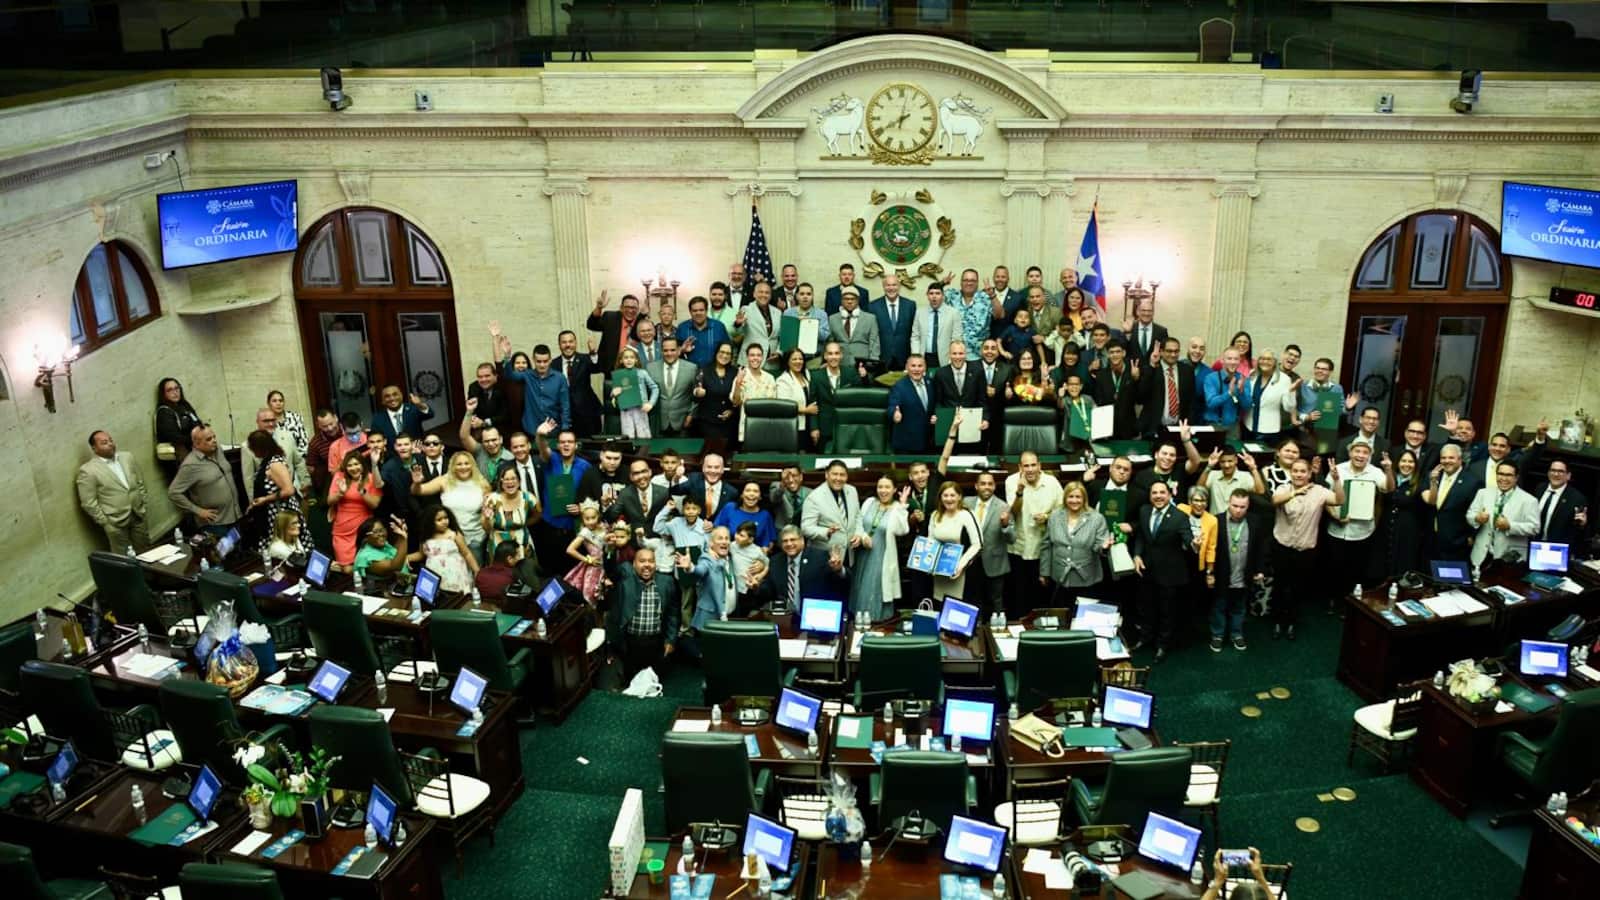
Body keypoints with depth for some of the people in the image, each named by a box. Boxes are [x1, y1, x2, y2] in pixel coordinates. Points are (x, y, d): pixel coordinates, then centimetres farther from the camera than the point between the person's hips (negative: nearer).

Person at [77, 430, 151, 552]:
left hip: (138, 515, 5)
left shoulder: (127, 457, 5)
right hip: (115, 522, -5)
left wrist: (145, 507, 9)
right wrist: (105, 522, -11)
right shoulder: (87, 470, -12)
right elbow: (89, 503, -11)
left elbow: (140, 482, 12)